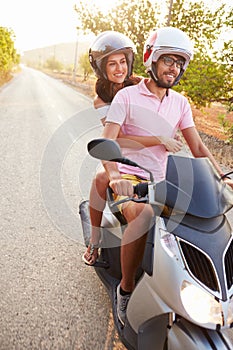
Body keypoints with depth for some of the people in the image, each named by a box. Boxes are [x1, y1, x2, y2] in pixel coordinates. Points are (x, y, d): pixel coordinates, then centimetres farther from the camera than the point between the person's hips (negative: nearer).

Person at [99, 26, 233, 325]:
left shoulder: (180, 103, 12)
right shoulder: (127, 96, -3)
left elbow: (197, 147, 8)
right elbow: (107, 142, -14)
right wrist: (115, 176, -33)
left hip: (160, 182, 5)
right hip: (128, 180, -5)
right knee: (144, 215, -36)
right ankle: (126, 288, -12)